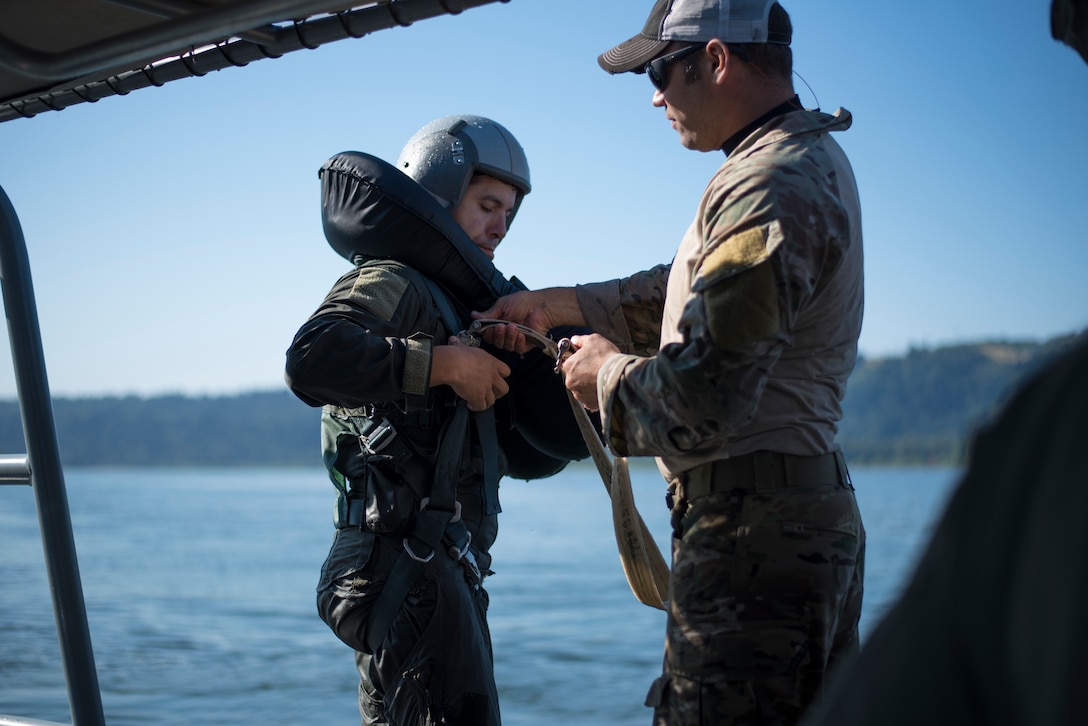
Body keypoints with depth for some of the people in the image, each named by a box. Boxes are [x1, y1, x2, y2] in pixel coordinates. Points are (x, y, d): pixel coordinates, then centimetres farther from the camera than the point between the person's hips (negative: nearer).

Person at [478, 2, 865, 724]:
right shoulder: (809, 158, 14)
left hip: (753, 528, -11)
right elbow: (698, 295, 27)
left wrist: (608, 374, -5)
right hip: (812, 512, 11)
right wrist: (559, 304, 27)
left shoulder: (770, 192, -20)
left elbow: (700, 399, -24)